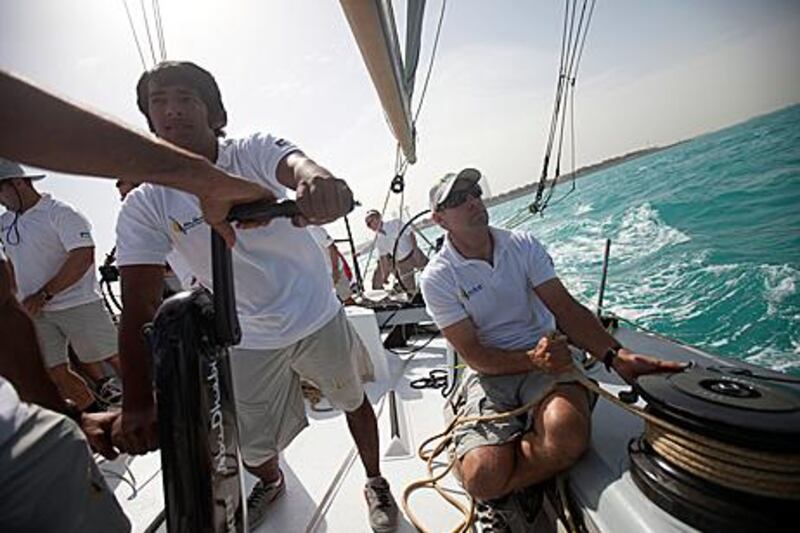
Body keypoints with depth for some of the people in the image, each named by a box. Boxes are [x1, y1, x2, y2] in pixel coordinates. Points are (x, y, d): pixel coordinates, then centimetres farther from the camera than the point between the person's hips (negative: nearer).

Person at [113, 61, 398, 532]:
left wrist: (318, 180, -61)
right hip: (247, 340, 2)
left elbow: (295, 164, -35)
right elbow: (140, 307, -16)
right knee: (252, 444, 16)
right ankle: (271, 482, 55)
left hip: (319, 317, -1)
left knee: (354, 401, 15)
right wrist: (138, 405, -26)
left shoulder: (252, 152, -12)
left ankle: (376, 483, 45)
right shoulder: (143, 207, -10)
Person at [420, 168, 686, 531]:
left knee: (568, 433, -32)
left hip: (547, 357, 3)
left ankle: (499, 495, -2)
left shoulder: (523, 244, 2)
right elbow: (474, 355, -10)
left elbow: (566, 308, -4)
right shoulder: (438, 277, -8)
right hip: (489, 372, -2)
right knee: (483, 477, -27)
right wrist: (532, 360, -25)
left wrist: (616, 356, -20)